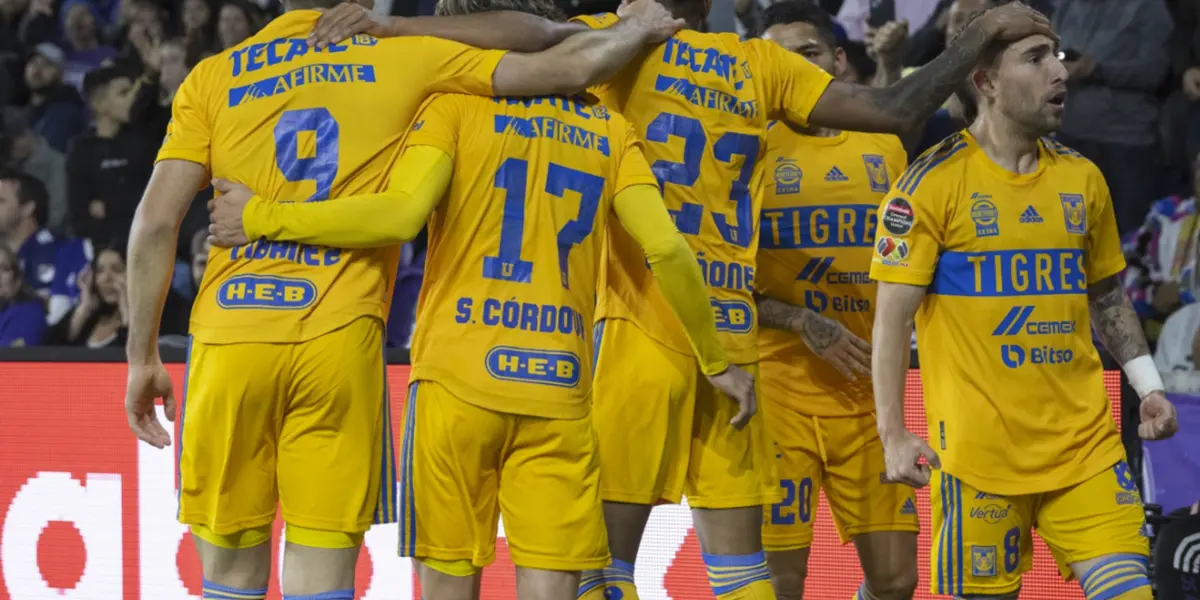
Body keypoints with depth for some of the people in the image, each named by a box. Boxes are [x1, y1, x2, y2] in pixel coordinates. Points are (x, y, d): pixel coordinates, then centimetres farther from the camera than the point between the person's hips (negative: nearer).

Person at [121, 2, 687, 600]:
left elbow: (155, 222, 2)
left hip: (229, 337, 1)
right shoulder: (400, 58, 7)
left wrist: (143, 359, 8)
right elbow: (567, 69, 8)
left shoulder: (211, 78, 9)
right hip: (339, 346, -1)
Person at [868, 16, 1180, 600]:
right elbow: (892, 317, -7)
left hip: (1086, 442, 5)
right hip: (979, 449, -4)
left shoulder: (1082, 178, 11)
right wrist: (894, 434, -14)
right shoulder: (934, 182, -6)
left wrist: (1148, 386, 11)